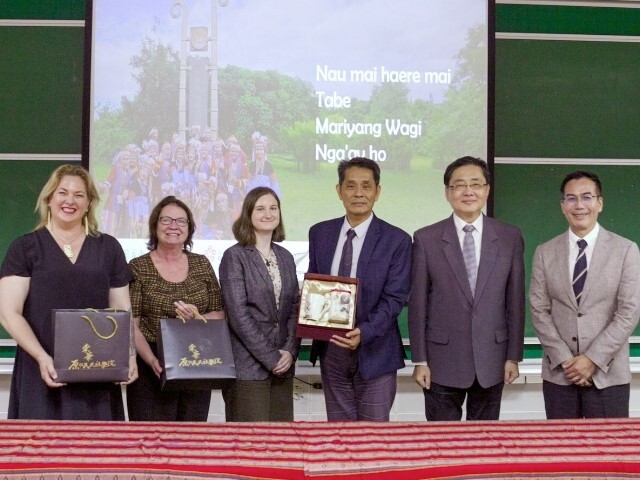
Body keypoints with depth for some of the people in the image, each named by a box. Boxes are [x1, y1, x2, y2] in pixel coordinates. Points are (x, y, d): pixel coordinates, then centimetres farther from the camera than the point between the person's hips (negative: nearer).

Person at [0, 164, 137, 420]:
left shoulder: (108, 248, 12)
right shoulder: (25, 248, 5)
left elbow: (123, 311, 11)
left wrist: (129, 354, -6)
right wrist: (42, 357, -16)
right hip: (43, 373, -2)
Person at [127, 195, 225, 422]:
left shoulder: (201, 264, 10)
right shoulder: (138, 267, 1)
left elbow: (220, 315, 9)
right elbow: (131, 326, -5)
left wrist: (197, 318, -11)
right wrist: (152, 360, -20)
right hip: (152, 372, -3)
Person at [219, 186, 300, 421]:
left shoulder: (285, 257, 13)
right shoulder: (235, 256, -4)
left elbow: (294, 309, 11)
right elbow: (238, 314, -11)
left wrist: (290, 351, -4)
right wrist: (270, 358, -12)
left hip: (283, 366, 5)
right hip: (248, 367, -5)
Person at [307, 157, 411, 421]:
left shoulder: (397, 240, -6)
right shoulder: (319, 233, 6)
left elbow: (394, 298, -10)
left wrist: (364, 333, -25)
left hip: (374, 351, -3)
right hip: (330, 349, 3)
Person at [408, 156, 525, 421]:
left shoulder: (510, 237, 3)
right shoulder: (426, 239, -2)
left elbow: (515, 302, 4)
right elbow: (417, 303, -2)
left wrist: (513, 356, 2)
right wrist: (419, 361, -4)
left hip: (491, 361, 2)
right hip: (442, 362, -1)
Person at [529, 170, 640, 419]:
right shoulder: (545, 252, 6)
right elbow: (539, 311, 2)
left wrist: (593, 359, -12)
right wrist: (565, 359, -8)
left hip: (608, 374, -1)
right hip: (558, 373, 2)